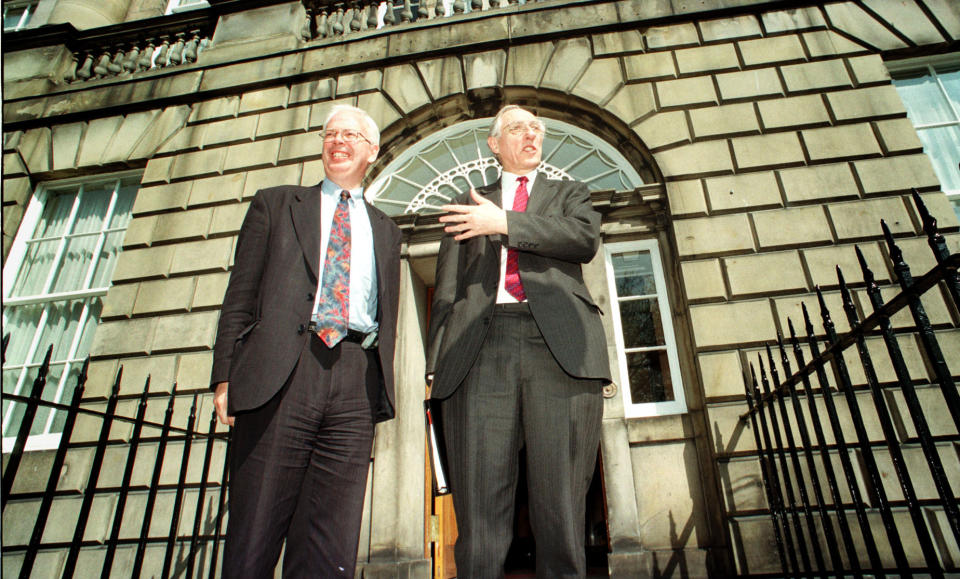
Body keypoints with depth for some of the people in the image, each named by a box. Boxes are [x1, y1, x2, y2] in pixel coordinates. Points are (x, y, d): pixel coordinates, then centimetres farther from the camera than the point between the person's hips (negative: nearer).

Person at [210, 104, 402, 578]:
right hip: (280, 374, -1)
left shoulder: (384, 230, 24)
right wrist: (226, 375, -2)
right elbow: (241, 294, 9)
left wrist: (382, 391, 8)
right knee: (254, 534, 0)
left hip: (356, 382, 2)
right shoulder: (275, 204, 18)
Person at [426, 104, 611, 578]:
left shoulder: (569, 194, 26)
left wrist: (504, 224, -2)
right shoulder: (468, 205, 26)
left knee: (560, 500, -3)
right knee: (479, 501, -4)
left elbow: (585, 238, 2)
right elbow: (448, 287, 16)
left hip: (558, 345, 0)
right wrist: (437, 360, 4)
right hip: (481, 347, 1)